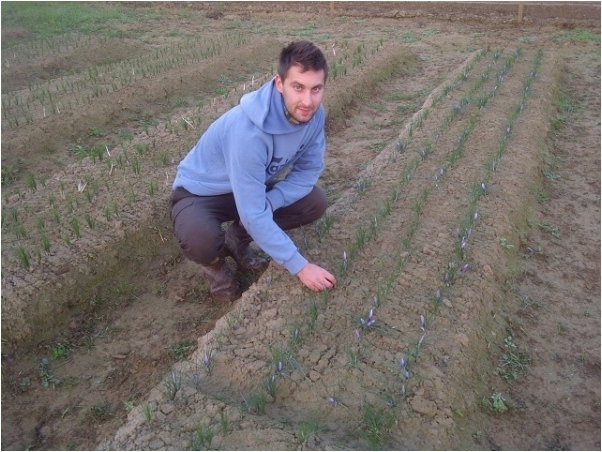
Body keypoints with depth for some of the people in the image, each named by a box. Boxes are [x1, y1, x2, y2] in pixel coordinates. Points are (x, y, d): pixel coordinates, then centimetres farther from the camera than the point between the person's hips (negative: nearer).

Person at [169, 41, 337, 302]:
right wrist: (300, 267, -30)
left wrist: (269, 203, -22)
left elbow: (309, 169, -5)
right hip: (200, 193, -6)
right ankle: (215, 262, 4)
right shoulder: (248, 130, -37)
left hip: (253, 187, 7)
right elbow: (252, 214, -35)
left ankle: (237, 240, 11)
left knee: (315, 202, -8)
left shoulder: (313, 114, -17)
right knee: (200, 242, -36)